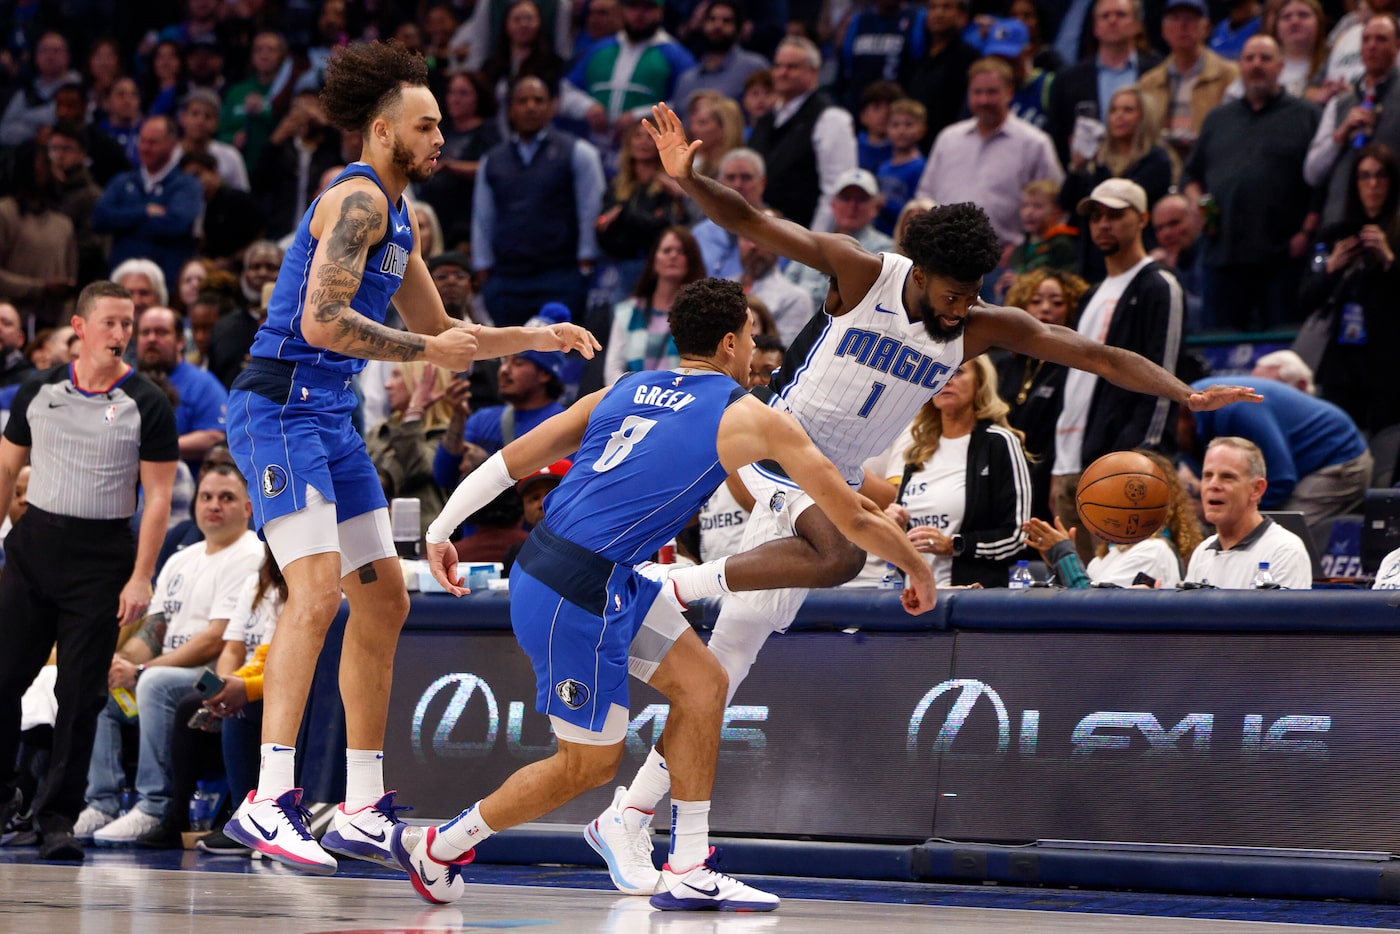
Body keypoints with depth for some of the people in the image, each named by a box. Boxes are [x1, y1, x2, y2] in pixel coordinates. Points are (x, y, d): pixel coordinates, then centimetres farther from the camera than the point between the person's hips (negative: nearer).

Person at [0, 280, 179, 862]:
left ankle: (57, 817, 4)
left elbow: (158, 497, -4)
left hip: (102, 558, -3)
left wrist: (141, 577, -11)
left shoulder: (147, 405, -3)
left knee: (81, 693, -4)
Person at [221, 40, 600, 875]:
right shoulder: (358, 200, -13)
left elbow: (441, 333, 29)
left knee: (384, 602, 12)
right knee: (318, 592, -23)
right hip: (281, 407, -11)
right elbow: (322, 320, -23)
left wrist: (540, 338, 21)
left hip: (329, 417, 11)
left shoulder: (398, 218, 19)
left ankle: (363, 811, 18)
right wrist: (426, 351, -16)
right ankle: (268, 803, -29)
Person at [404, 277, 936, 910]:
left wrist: (440, 531, 20)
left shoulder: (624, 391, 14)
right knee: (590, 761, 7)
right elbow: (852, 516, 5)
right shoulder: (750, 418, -3)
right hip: (575, 594, -8)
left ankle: (686, 874, 15)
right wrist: (918, 569, 20)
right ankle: (436, 848, 19)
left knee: (702, 684, 13)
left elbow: (511, 460, 13)